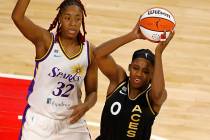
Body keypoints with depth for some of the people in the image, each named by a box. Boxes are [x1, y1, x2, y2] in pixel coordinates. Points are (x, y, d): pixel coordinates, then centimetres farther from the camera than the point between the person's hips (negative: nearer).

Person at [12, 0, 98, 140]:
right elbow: (17, 17, -27)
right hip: (39, 121, -3)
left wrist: (85, 106, -14)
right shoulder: (45, 40, -10)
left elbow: (92, 92, 7)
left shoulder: (90, 51, -1)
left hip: (72, 123, 3)